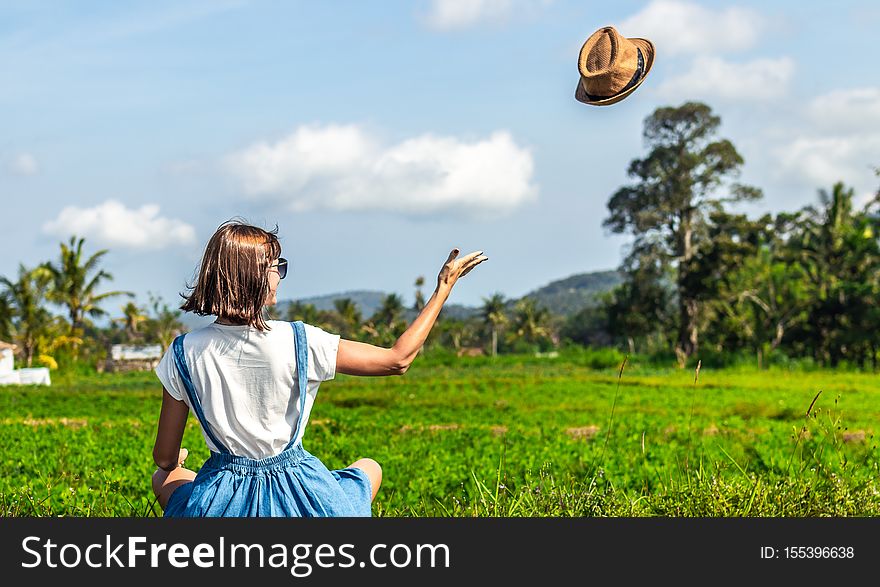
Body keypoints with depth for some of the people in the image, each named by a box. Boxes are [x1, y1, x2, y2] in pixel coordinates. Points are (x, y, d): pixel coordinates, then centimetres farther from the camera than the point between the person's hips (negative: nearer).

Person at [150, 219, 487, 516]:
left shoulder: (185, 353, -9)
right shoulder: (298, 342, -16)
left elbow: (164, 458, -1)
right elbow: (398, 360, -6)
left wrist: (175, 462, 25)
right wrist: (444, 287, 2)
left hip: (221, 505, 1)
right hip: (296, 496, -1)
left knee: (164, 478, 34)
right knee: (370, 468, 30)